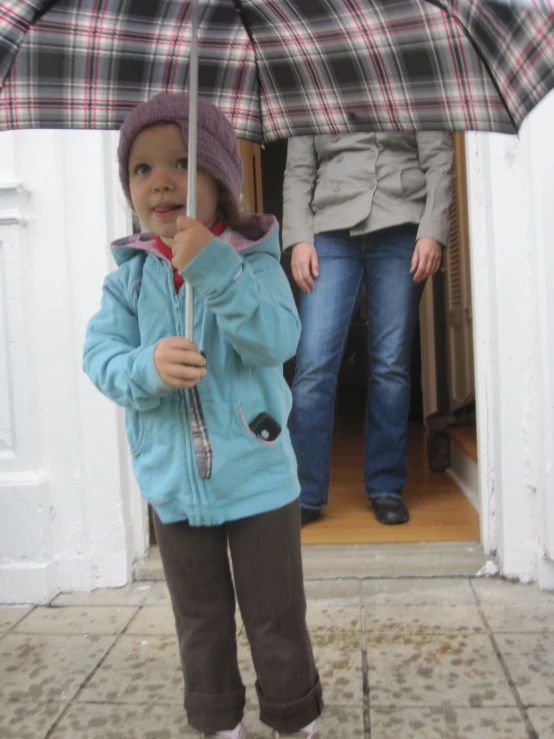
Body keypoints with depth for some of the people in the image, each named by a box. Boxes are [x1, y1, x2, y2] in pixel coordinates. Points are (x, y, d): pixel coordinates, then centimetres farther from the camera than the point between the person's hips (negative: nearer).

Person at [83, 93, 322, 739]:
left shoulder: (252, 261, -10)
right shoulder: (129, 275, -1)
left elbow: (277, 341, -24)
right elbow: (100, 354, -7)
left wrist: (215, 271, -34)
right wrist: (146, 367, -28)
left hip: (257, 477, -3)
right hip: (173, 485, 3)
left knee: (276, 619, 15)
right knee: (200, 624, 21)